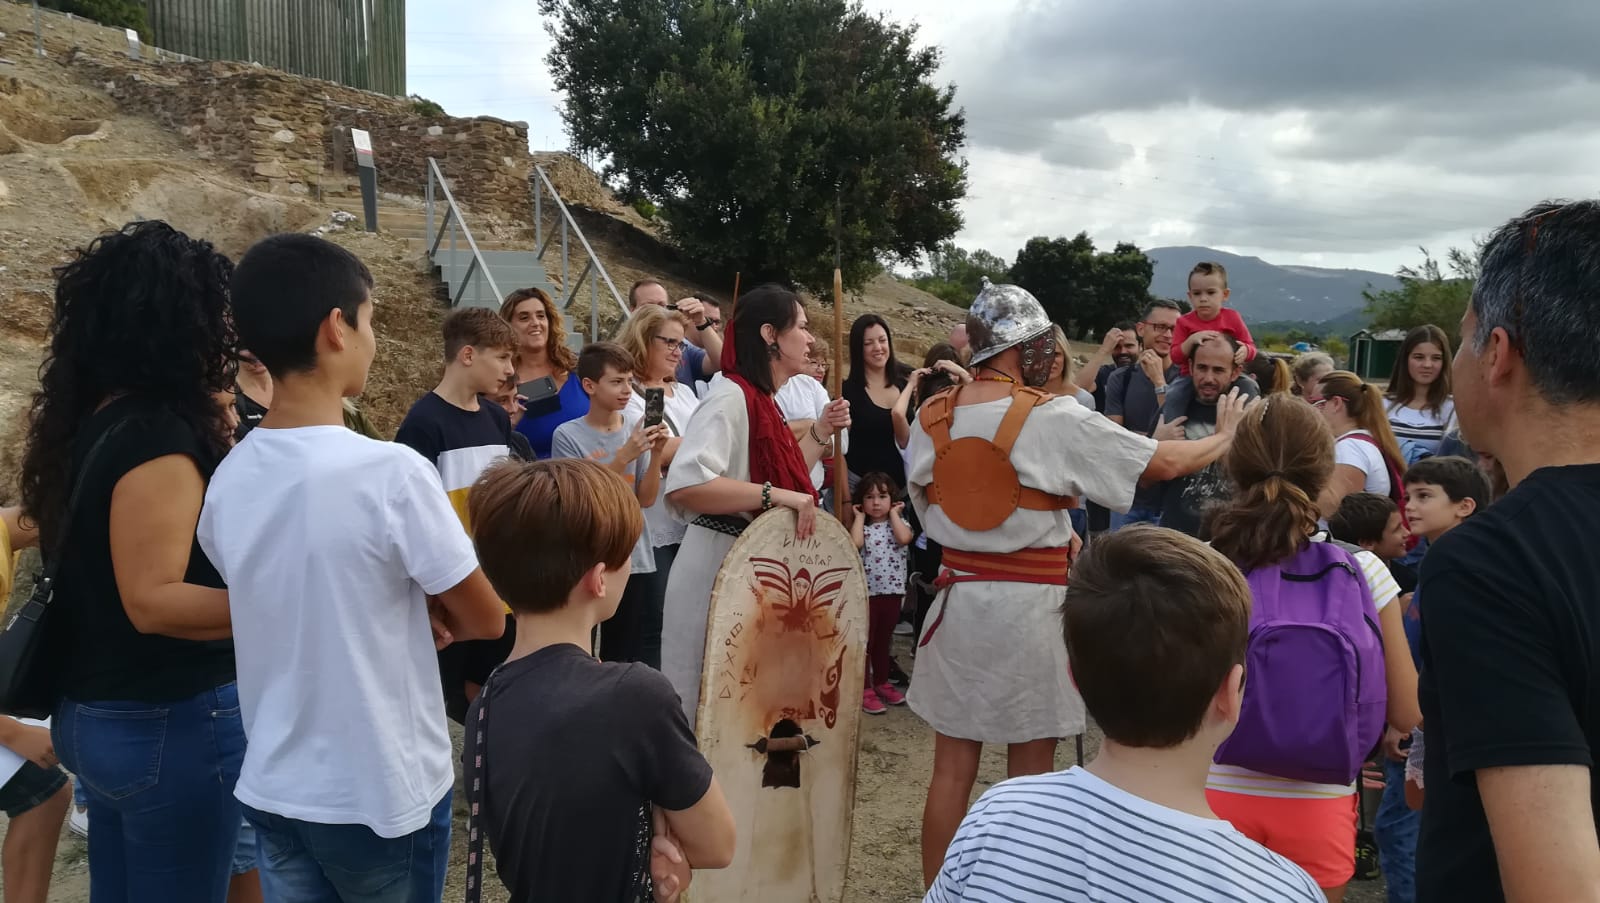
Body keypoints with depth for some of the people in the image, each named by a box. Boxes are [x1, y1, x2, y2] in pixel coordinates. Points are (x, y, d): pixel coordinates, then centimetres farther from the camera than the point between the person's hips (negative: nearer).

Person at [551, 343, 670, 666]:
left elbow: (646, 499, 1)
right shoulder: (568, 436, -8)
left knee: (623, 655, 12)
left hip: (635, 559, 4)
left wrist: (657, 454, -15)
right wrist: (625, 456, -23)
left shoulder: (636, 431, 3)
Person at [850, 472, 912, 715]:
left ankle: (881, 683, 30)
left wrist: (893, 513, -6)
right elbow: (855, 543, -22)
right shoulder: (861, 525, 0)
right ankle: (865, 689, 8)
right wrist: (860, 516, -8)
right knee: (865, 641, 2)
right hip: (866, 592, -3)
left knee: (883, 641, 17)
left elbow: (904, 538, -18)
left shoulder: (898, 523, 4)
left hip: (892, 591, 3)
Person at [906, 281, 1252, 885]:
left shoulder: (932, 417, 1)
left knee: (952, 771, 13)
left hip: (958, 599, 5)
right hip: (1027, 607, -4)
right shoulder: (1052, 419, -12)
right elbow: (1165, 464, -7)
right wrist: (1224, 438, 14)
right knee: (1030, 776, 10)